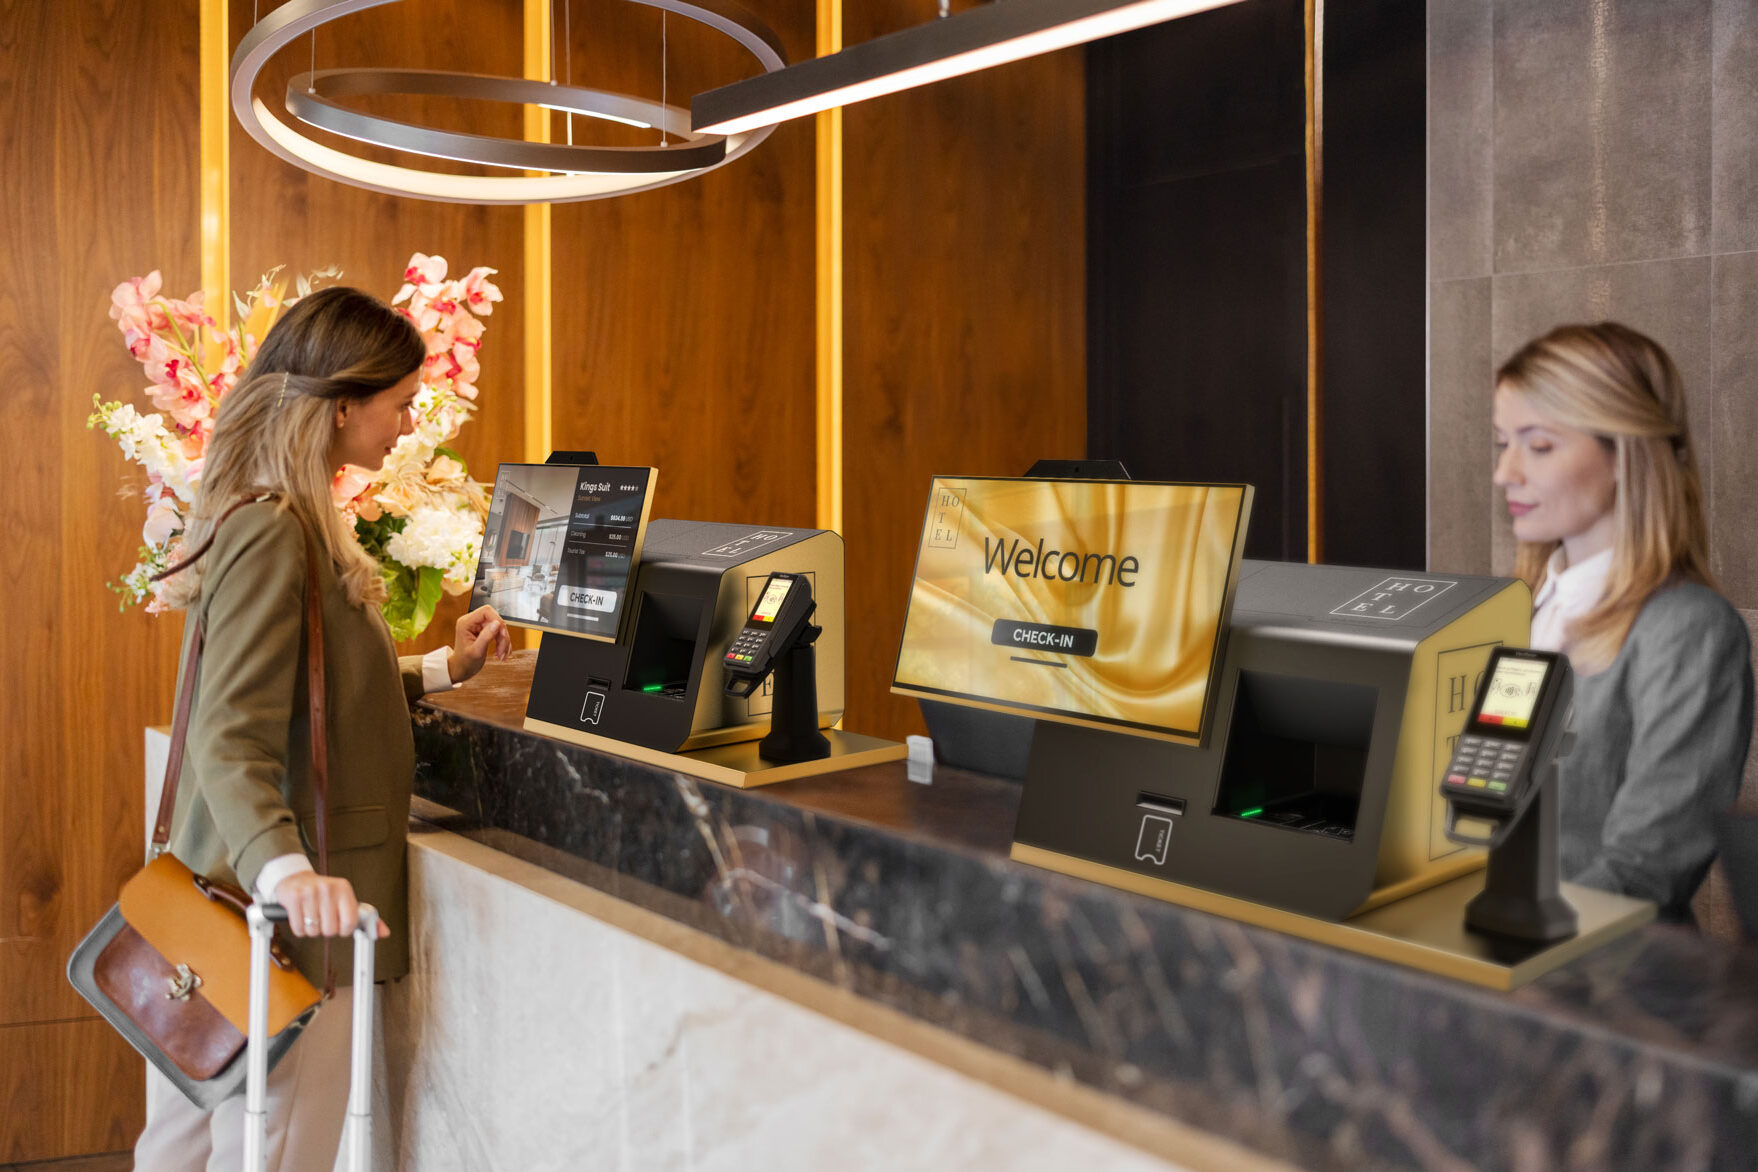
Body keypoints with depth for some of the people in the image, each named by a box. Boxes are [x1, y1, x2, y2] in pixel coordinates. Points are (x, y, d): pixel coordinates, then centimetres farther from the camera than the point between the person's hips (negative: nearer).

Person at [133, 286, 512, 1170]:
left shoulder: (291, 519, 13)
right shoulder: (271, 532, -18)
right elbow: (231, 738, -26)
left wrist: (441, 669, 24)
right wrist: (285, 870, -40)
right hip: (284, 923, -10)